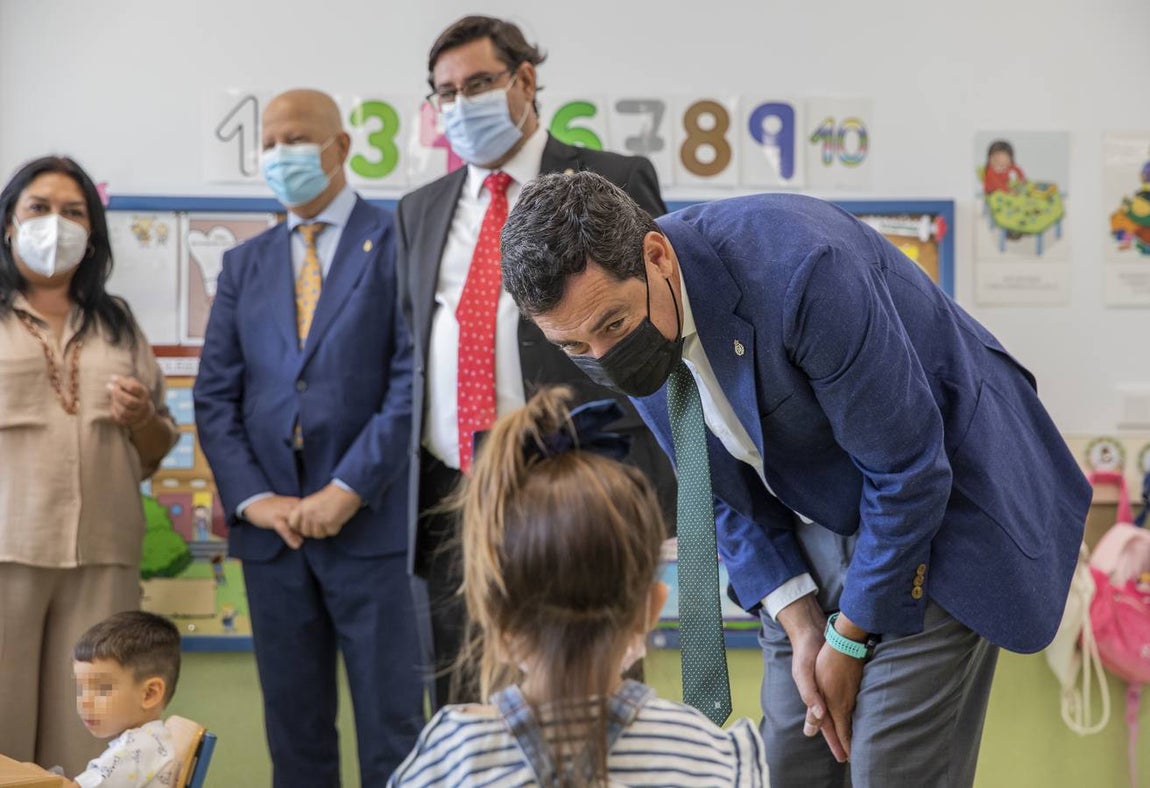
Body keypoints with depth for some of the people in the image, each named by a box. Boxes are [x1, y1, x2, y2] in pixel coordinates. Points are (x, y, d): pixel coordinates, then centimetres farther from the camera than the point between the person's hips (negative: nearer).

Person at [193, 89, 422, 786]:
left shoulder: (400, 242, 0)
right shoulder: (245, 264, 15)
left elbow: (415, 379, -9)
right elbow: (216, 395, 10)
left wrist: (348, 490, -14)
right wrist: (254, 499, -4)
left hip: (368, 523, -4)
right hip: (272, 529, 5)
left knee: (392, 729, -1)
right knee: (295, 732, 10)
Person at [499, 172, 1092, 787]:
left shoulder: (794, 268, -33)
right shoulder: (619, 331, -10)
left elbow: (908, 473, -25)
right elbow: (727, 488, 3)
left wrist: (849, 639, -15)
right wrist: (801, 624, -6)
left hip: (941, 509, -6)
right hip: (809, 528, 6)